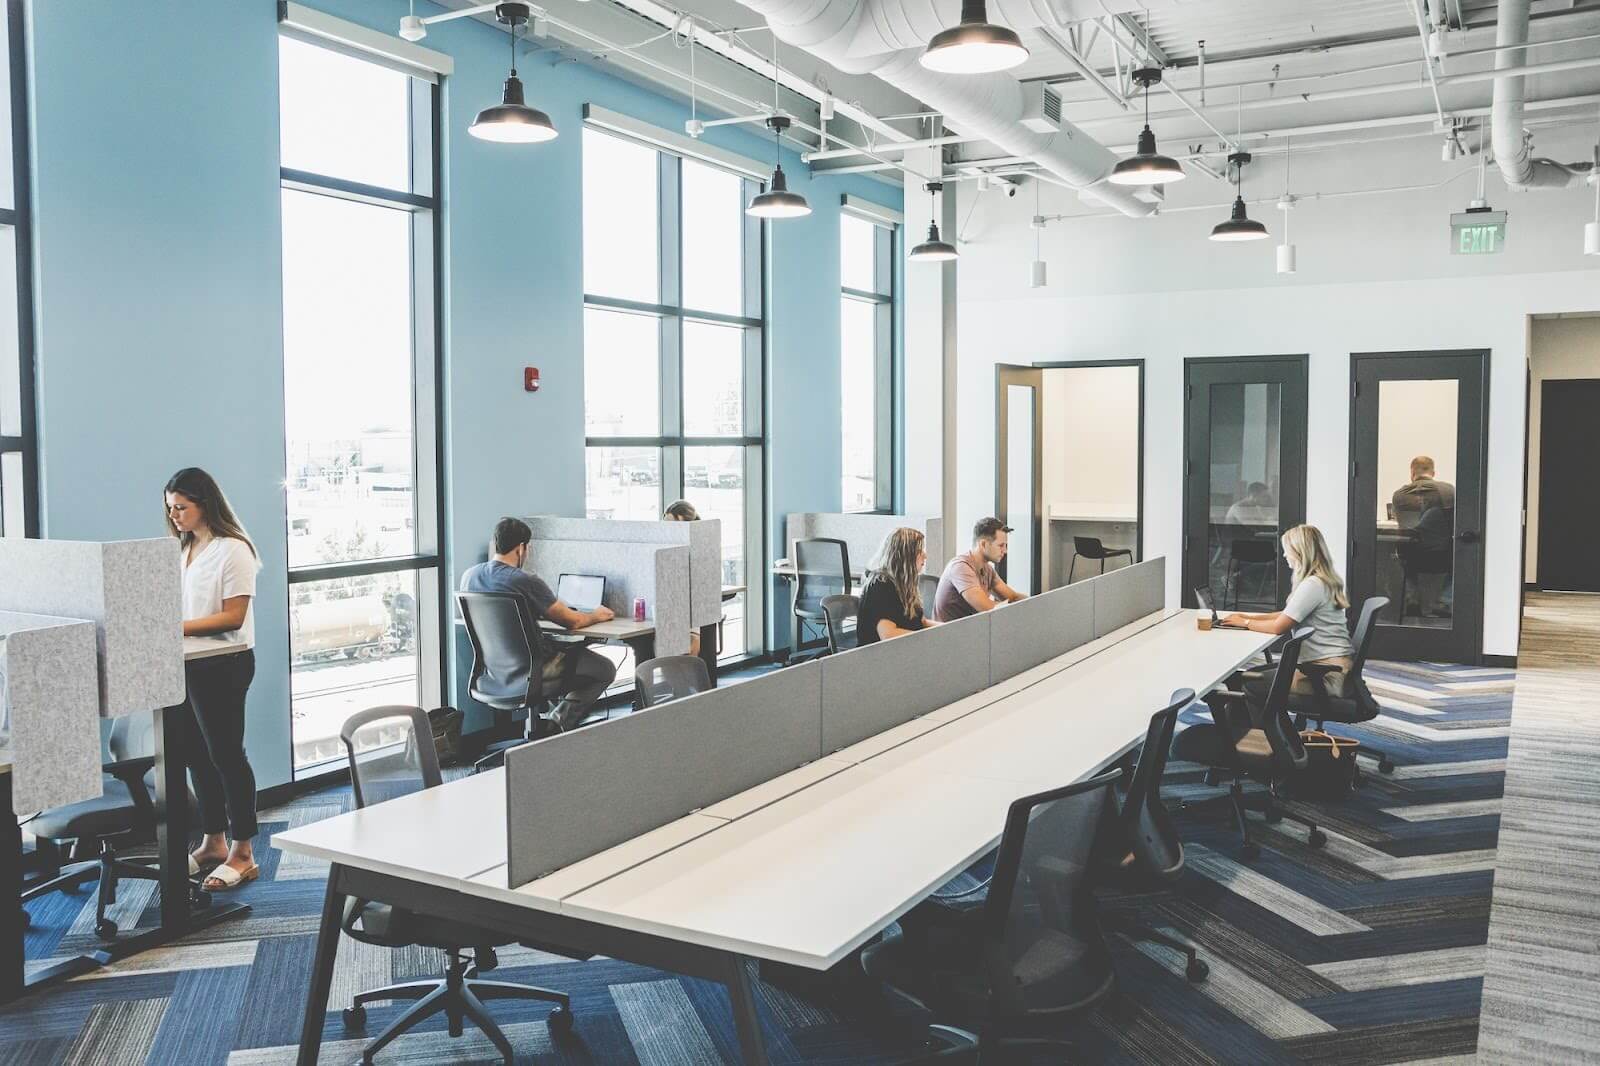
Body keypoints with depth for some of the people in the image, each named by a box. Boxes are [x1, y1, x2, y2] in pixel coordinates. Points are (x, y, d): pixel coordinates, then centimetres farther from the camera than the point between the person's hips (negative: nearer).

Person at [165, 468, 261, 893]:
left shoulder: (232, 550, -13)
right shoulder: (185, 549, 12)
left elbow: (233, 617, -18)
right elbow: (181, 605, 15)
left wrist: (180, 627, -25)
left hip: (224, 665, -8)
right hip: (190, 664, 8)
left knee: (226, 755, -2)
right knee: (197, 754, 14)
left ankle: (242, 854, 8)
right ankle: (213, 842, 28)